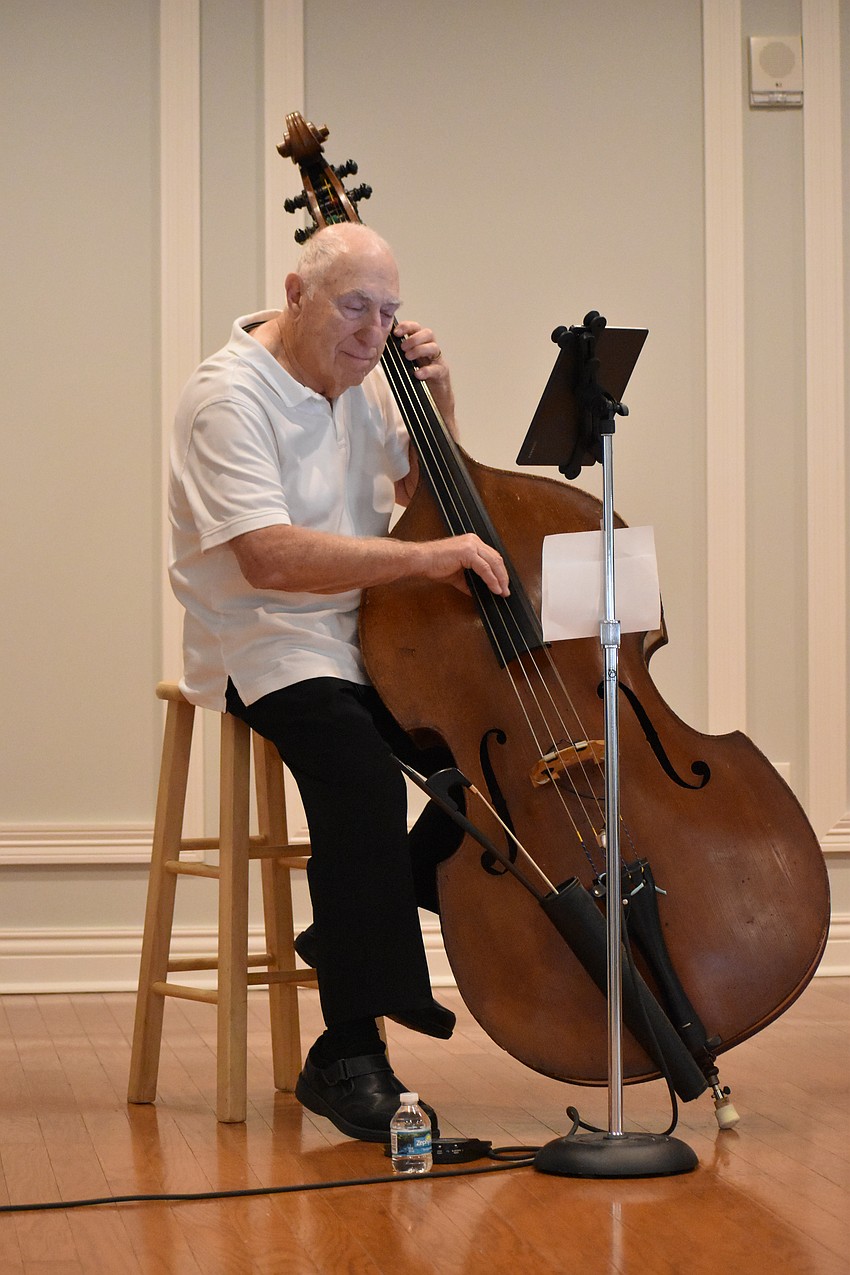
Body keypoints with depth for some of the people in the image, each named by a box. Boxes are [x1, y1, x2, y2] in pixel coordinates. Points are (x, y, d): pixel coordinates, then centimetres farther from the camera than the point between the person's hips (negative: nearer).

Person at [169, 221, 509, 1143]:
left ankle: (360, 932, 5)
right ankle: (349, 1055, -26)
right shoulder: (232, 393, -13)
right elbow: (269, 556, -26)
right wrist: (424, 557, -30)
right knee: (360, 768, -34)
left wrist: (439, 398, 9)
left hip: (365, 643, 8)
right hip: (265, 650, -8)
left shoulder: (359, 385, 13)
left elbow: (429, 490, 28)